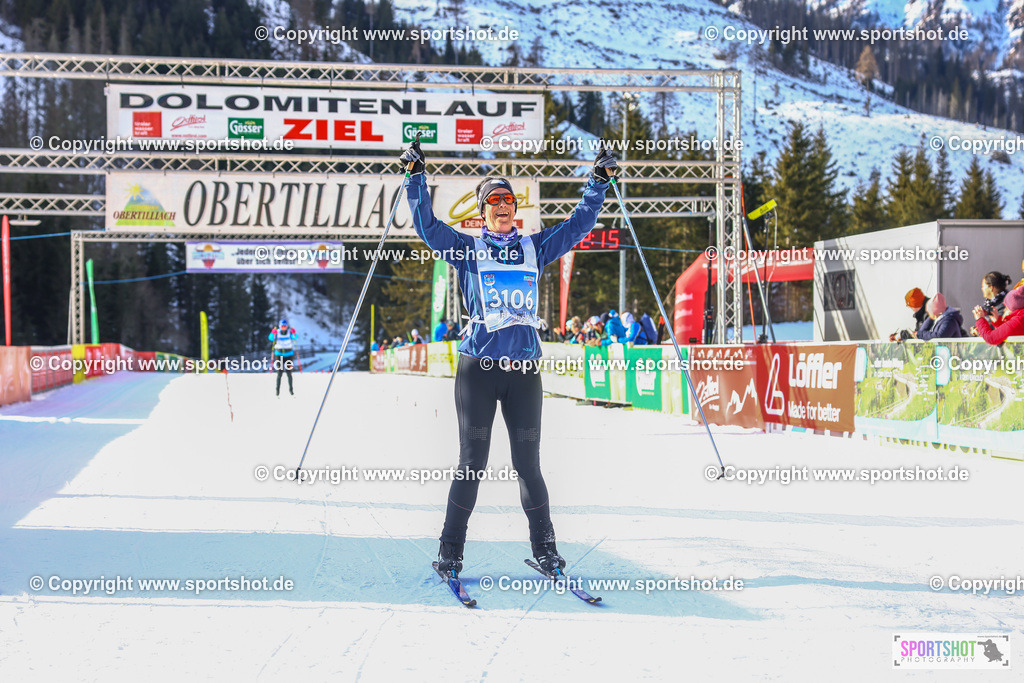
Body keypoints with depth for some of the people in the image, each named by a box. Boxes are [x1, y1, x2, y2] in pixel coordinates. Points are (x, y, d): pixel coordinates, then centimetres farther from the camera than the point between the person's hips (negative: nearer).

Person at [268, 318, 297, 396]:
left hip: (289, 354, 0)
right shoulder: (277, 332, -4)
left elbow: (295, 337, -22)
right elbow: (271, 338, -21)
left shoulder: (290, 332, -4)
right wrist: (273, 333, -40)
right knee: (279, 373, -5)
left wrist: (293, 333, -42)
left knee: (289, 373, -1)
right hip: (279, 354, 0)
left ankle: (291, 389, 13)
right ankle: (277, 390, 3)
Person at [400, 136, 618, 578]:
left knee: (528, 463, 3)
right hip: (477, 368, -2)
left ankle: (545, 550, 13)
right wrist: (416, 177, -6)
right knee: (472, 463, -1)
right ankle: (451, 552, 8)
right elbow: (427, 226, 1)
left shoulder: (534, 248, 15)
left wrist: (598, 182, 15)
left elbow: (578, 226, 19)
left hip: (524, 369, 2)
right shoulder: (466, 249, 9)